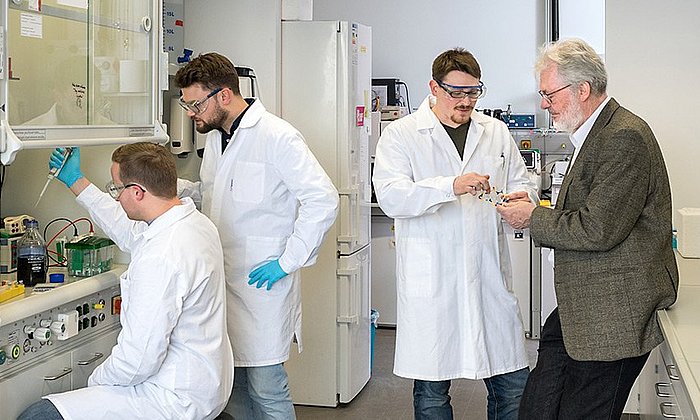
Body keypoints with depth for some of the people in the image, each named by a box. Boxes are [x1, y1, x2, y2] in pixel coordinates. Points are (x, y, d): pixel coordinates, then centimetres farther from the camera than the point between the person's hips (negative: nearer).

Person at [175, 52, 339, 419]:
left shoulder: (277, 136, -14)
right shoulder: (215, 136, 14)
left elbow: (323, 200, -16)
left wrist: (288, 261, -17)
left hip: (262, 282, -8)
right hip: (221, 277, 8)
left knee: (266, 389, -2)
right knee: (231, 385, 13)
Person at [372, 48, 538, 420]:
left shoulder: (496, 132, 13)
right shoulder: (401, 134, 0)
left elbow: (522, 183, 19)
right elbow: (390, 196, -14)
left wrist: (522, 197, -6)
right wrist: (452, 186, -27)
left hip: (489, 276, 4)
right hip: (431, 280, -3)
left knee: (514, 386, 6)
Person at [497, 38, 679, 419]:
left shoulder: (624, 138, -19)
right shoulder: (594, 133, 14)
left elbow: (599, 229, -24)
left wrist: (534, 218, -11)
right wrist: (535, 213, 2)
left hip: (614, 316, -10)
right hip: (582, 309, 10)